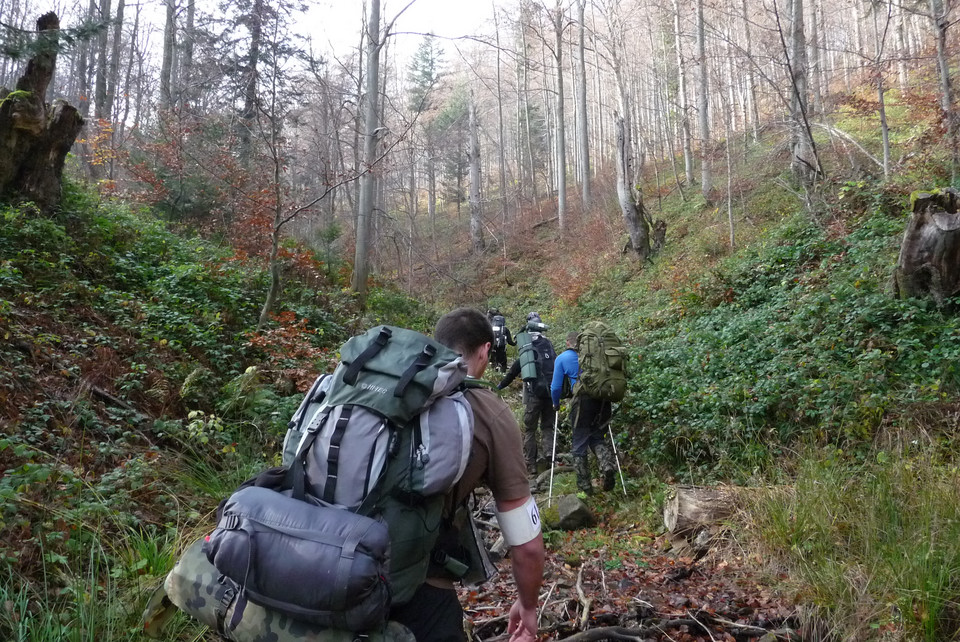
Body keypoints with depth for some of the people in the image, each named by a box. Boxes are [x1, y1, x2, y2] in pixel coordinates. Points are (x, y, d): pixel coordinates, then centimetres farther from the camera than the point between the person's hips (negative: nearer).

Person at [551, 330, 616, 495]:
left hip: (582, 401, -3)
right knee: (598, 438, 18)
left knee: (580, 446, 10)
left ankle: (584, 486, 14)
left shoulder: (562, 358, 9)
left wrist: (556, 404, 24)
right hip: (602, 400, 3)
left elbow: (556, 387, 7)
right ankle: (608, 464, -10)